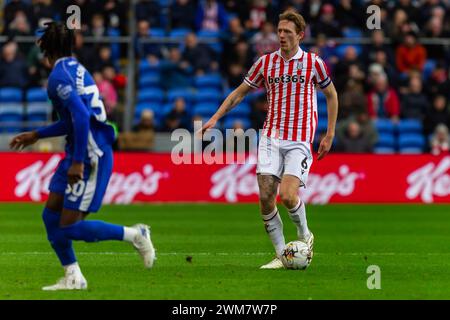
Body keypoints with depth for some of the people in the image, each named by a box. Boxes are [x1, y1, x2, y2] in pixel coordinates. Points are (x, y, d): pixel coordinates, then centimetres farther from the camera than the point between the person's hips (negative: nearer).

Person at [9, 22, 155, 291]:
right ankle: (73, 278, 14)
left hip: (91, 157, -9)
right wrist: (36, 135, 31)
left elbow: (81, 116, -26)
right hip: (78, 154, 9)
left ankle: (135, 235, 2)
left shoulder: (59, 76, -14)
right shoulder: (78, 70, 14)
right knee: (51, 215, 10)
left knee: (69, 227, -6)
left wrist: (77, 163, -25)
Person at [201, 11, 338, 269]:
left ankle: (304, 235, 11)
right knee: (266, 197, -7)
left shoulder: (313, 62, 0)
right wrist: (215, 118, 6)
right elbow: (240, 93, 15)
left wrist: (330, 135, 8)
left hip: (300, 141, -3)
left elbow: (331, 94, 12)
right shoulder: (266, 62, 6)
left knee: (287, 195, -19)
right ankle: (282, 255, 5)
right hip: (271, 138, 3)